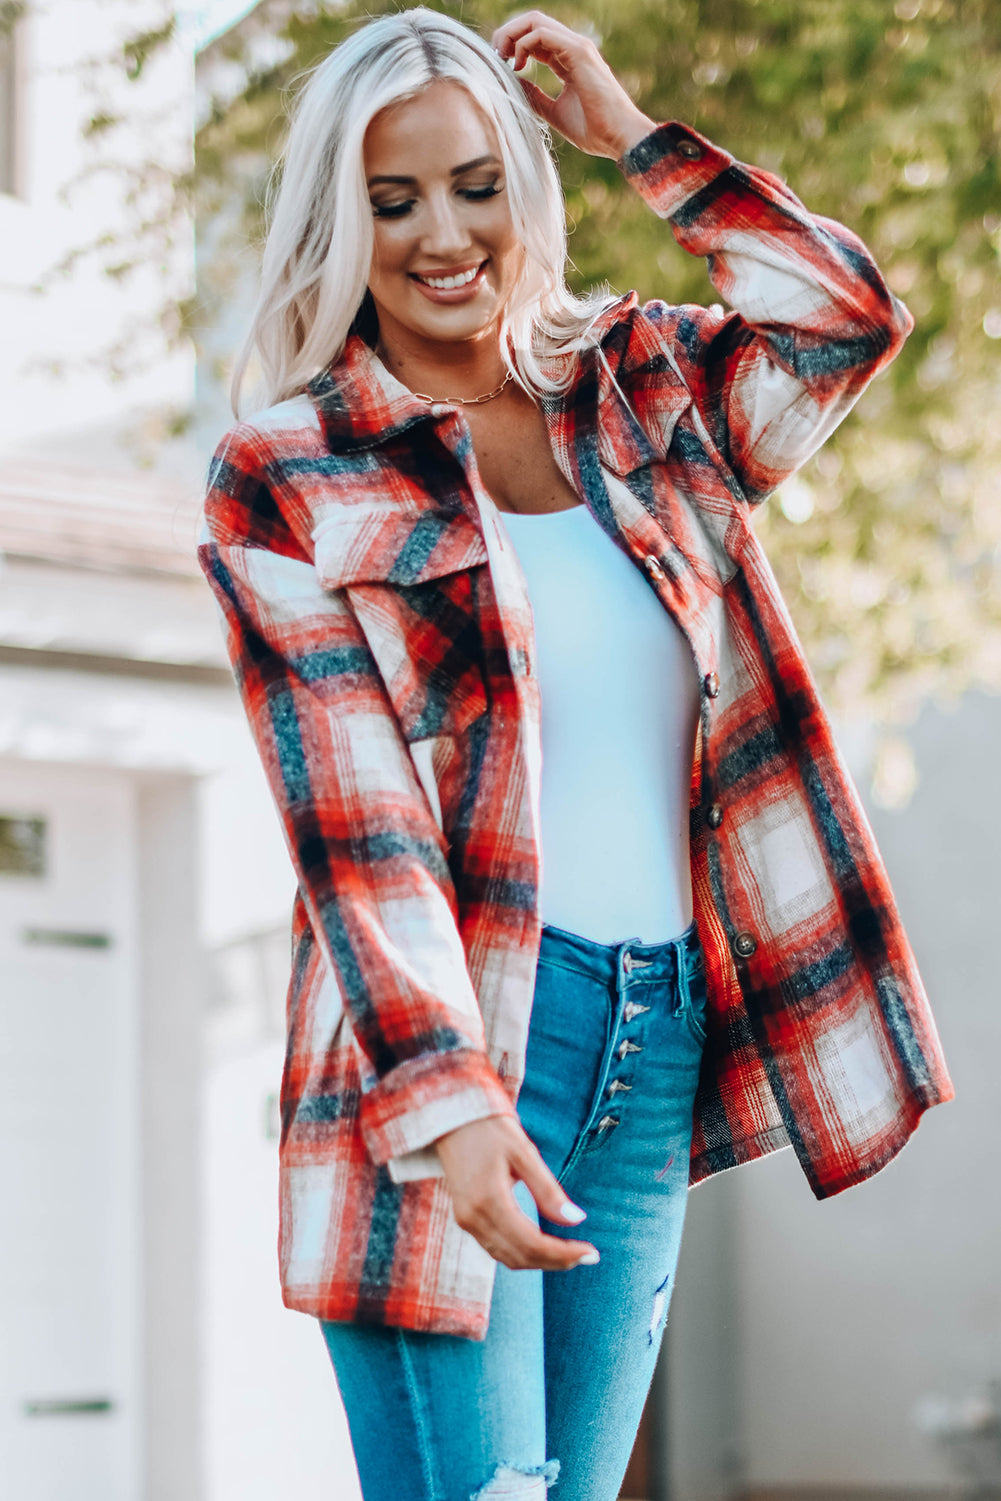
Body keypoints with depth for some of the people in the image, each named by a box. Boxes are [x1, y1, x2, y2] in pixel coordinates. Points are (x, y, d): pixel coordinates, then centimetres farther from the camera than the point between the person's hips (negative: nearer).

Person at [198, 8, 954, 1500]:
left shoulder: (638, 394, 15)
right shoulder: (288, 479, 0)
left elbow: (848, 314, 3)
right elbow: (352, 820, -9)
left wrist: (633, 131, 5)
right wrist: (446, 1098, -21)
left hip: (662, 1047, 5)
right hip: (440, 1047, -4)